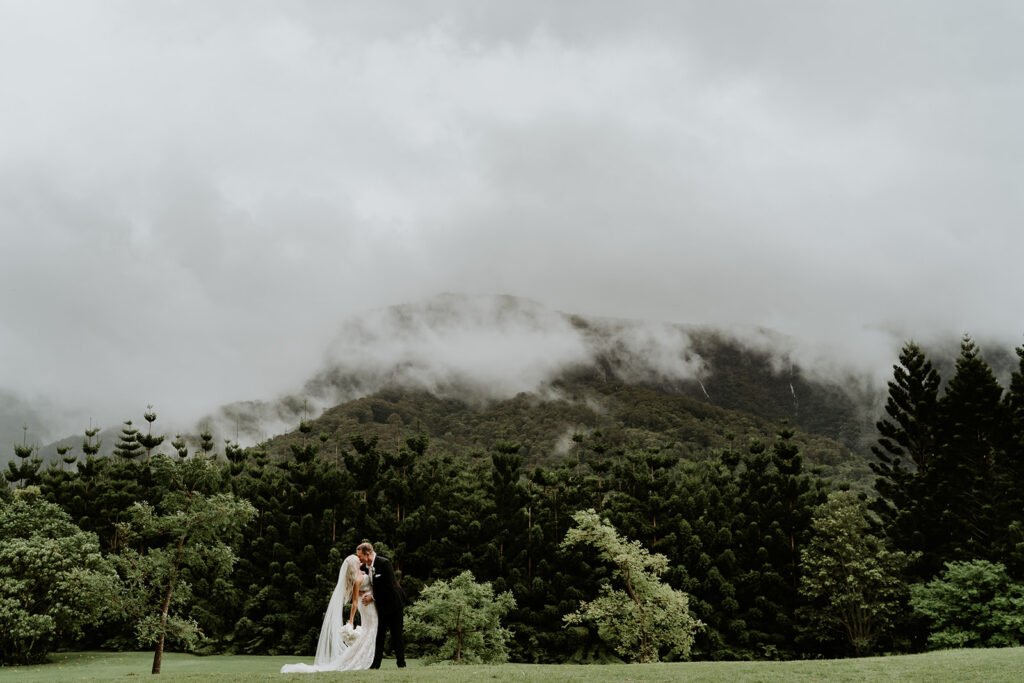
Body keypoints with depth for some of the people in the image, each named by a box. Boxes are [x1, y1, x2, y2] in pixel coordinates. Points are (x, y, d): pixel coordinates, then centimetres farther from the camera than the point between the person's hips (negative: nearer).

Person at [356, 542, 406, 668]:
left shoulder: (384, 563, -20)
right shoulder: (365, 566, 2)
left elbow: (389, 586, -22)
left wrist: (373, 596, -19)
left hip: (393, 603, -6)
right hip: (381, 605, 6)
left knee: (396, 634, -1)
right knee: (379, 634, 6)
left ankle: (401, 662, 7)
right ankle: (376, 663, 9)